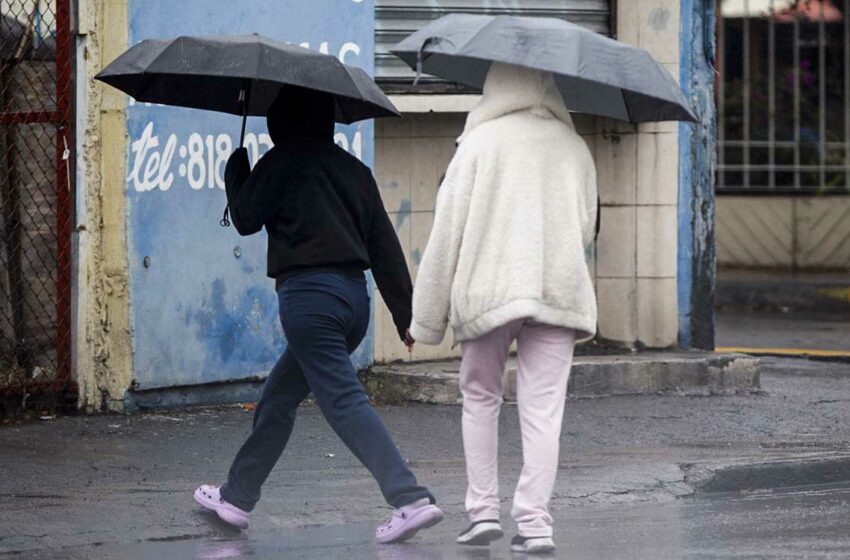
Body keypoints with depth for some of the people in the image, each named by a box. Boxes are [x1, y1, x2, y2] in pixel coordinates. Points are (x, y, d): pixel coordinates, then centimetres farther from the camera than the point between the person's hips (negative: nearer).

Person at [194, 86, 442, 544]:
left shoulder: (281, 163, -5)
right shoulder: (354, 170, 13)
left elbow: (246, 220, 6)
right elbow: (385, 245, 12)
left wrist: (236, 167, 22)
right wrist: (405, 314, 14)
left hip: (308, 294, -8)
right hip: (354, 295, 8)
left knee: (345, 402, -13)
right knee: (279, 396, 20)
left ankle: (410, 500, -25)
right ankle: (237, 497, 30)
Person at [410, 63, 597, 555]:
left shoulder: (481, 142, -2)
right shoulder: (574, 148, 10)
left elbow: (448, 229, -2)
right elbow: (587, 227, 14)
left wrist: (427, 316, 2)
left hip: (488, 292, -2)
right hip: (559, 292, 2)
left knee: (480, 399, 15)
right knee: (543, 411, 0)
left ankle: (484, 511, 11)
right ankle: (535, 524, -6)